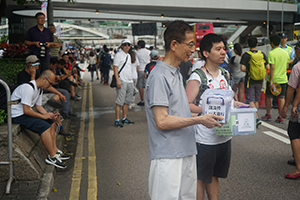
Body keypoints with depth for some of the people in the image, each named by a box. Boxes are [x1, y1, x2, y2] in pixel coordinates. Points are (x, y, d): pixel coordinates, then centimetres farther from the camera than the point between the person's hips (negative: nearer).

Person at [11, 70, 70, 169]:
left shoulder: (39, 89, 7)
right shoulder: (28, 88, -25)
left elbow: (38, 106, 14)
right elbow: (26, 110, -27)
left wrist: (48, 114, -3)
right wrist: (43, 116, -19)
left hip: (26, 112, 11)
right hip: (17, 115, -11)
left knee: (51, 122, 8)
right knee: (45, 127, -23)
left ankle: (55, 150, 8)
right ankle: (52, 157, -15)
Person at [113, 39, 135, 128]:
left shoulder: (128, 56, 19)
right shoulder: (118, 55, -4)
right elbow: (115, 68, -11)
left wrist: (132, 79, 21)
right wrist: (117, 80, -19)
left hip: (129, 81, 8)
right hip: (122, 81, -8)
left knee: (127, 101, 10)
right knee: (120, 101, -8)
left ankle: (124, 119, 18)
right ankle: (117, 120, -4)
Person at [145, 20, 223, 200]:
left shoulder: (177, 73, 14)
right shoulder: (159, 76, -16)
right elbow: (162, 121, -21)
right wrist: (199, 120, -17)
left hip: (186, 153, 9)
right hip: (168, 157, -9)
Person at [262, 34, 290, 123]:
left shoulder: (271, 53, -14)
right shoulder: (285, 53, 5)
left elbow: (272, 67, -18)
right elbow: (287, 66, 11)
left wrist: (271, 81, -17)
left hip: (273, 79, -5)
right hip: (283, 78, 5)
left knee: (268, 97, 12)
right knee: (281, 98, 6)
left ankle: (268, 114, 21)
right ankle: (280, 117, 5)